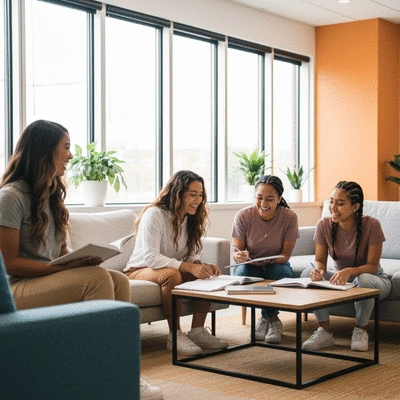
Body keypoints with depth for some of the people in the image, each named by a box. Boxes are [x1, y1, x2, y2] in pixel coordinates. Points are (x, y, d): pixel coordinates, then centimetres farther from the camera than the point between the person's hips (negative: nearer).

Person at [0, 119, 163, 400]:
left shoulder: (52, 194, 16)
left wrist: (78, 258, -7)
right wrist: (64, 267, -21)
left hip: (49, 280, 8)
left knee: (119, 280, -17)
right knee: (98, 278, -28)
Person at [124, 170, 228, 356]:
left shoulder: (190, 219, 4)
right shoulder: (154, 214, -21)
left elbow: (190, 256, 5)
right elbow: (151, 258, -29)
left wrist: (202, 265, -20)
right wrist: (189, 267, -36)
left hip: (172, 269, 7)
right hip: (139, 271, -7)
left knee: (206, 274, -16)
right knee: (172, 274, -37)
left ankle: (197, 331, -14)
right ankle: (175, 336, -27)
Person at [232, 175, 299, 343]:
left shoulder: (289, 217, -16)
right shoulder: (243, 216, -16)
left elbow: (285, 255, -14)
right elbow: (236, 252, -12)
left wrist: (267, 261, -35)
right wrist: (240, 257, -37)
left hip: (276, 265, 0)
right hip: (250, 266, 1)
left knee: (282, 272, -35)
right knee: (242, 272, -34)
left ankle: (267, 318, -14)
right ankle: (272, 319, -16)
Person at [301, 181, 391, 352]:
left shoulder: (371, 225, -22)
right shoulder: (324, 225, -13)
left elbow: (373, 266, -23)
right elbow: (320, 260, -8)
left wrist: (349, 271, -44)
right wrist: (318, 270, -34)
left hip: (373, 280, -3)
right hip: (340, 278, 3)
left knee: (364, 279, -39)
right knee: (308, 273, -24)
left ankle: (360, 330, -11)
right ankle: (324, 332, -15)